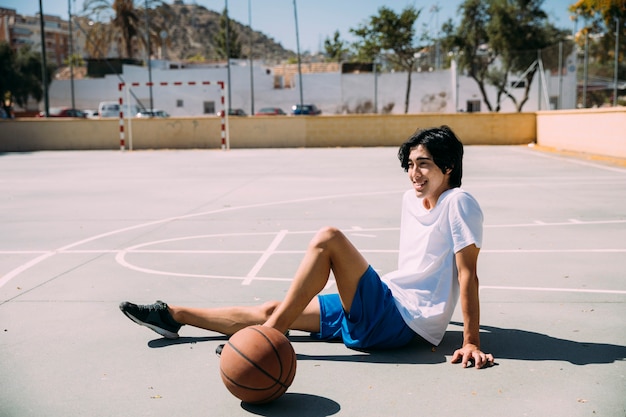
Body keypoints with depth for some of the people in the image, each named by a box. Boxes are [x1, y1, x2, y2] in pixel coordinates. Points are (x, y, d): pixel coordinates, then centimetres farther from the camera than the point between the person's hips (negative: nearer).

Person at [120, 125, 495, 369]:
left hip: (403, 322, -8)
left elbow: (468, 274, -15)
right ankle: (173, 316, 14)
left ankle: (269, 336, -18)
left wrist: (472, 342, -19)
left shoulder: (459, 202, -10)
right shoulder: (411, 199, 14)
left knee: (329, 238, -24)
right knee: (270, 310, 5)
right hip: (388, 306, 8)